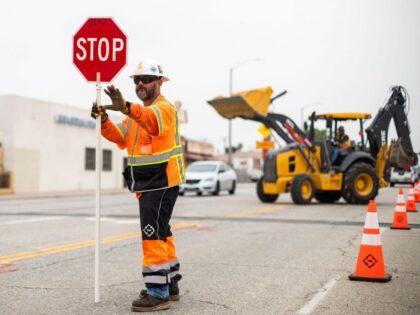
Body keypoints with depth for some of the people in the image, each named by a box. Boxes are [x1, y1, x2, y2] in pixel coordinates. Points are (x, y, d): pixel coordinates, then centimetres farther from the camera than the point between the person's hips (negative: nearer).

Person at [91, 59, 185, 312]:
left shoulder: (164, 108, -12)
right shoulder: (139, 112, 18)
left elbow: (154, 120, -38)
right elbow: (121, 138, 5)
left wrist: (126, 108, -57)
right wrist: (104, 121, -15)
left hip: (162, 183, -10)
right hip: (148, 184, 10)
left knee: (153, 233, -14)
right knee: (161, 233, 16)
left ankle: (158, 293, -11)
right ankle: (170, 285, 27)